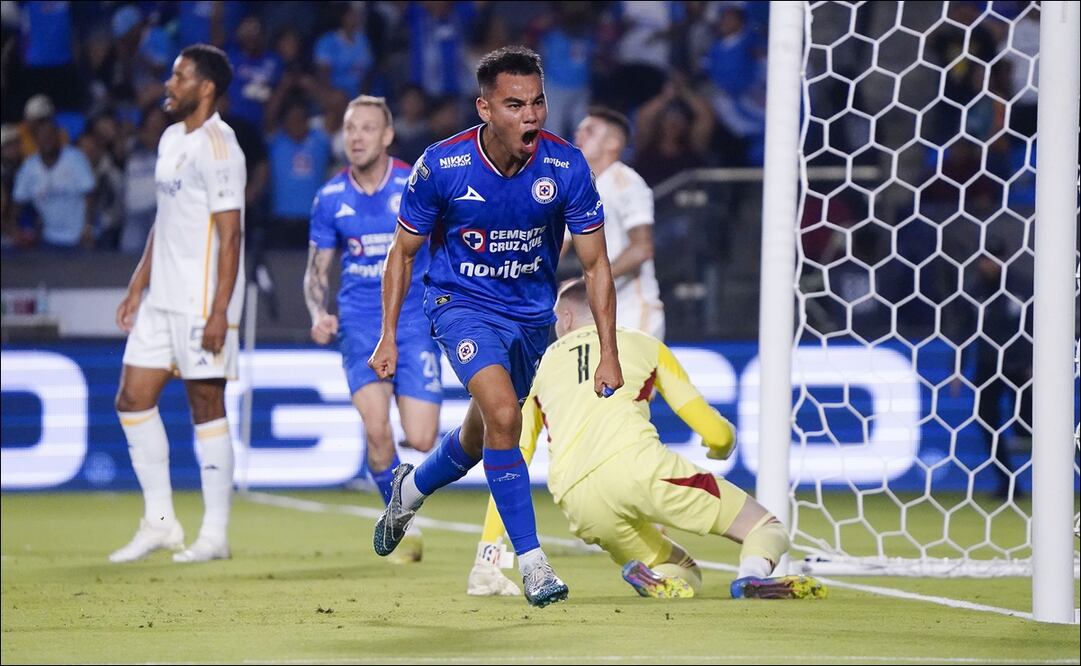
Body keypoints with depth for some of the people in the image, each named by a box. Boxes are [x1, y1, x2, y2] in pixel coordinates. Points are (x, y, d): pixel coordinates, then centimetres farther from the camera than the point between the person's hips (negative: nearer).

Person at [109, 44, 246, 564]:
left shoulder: (216, 147, -13)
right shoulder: (171, 140, 15)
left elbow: (230, 234, -17)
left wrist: (219, 311, -21)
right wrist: (137, 288, 19)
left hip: (202, 301, -9)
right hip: (162, 300, 9)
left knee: (206, 405, -3)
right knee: (132, 399, 6)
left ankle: (215, 534, 3)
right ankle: (159, 522, 12)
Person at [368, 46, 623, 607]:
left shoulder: (566, 167, -19)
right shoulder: (441, 166, -21)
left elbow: (595, 264, -9)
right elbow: (403, 252, -5)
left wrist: (609, 354, -13)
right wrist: (388, 338, -5)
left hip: (530, 312, 3)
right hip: (462, 303, -3)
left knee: (480, 436, 18)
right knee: (503, 414, -26)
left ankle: (411, 489, 51)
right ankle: (530, 560, -18)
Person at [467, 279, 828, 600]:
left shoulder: (541, 365, 30)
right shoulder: (644, 345, 25)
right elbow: (718, 435, 19)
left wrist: (487, 564, 29)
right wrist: (721, 445, 46)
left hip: (577, 503, 3)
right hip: (634, 462, -3)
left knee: (686, 575, 23)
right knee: (768, 528, 8)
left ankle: (649, 575, -14)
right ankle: (753, 573, -28)